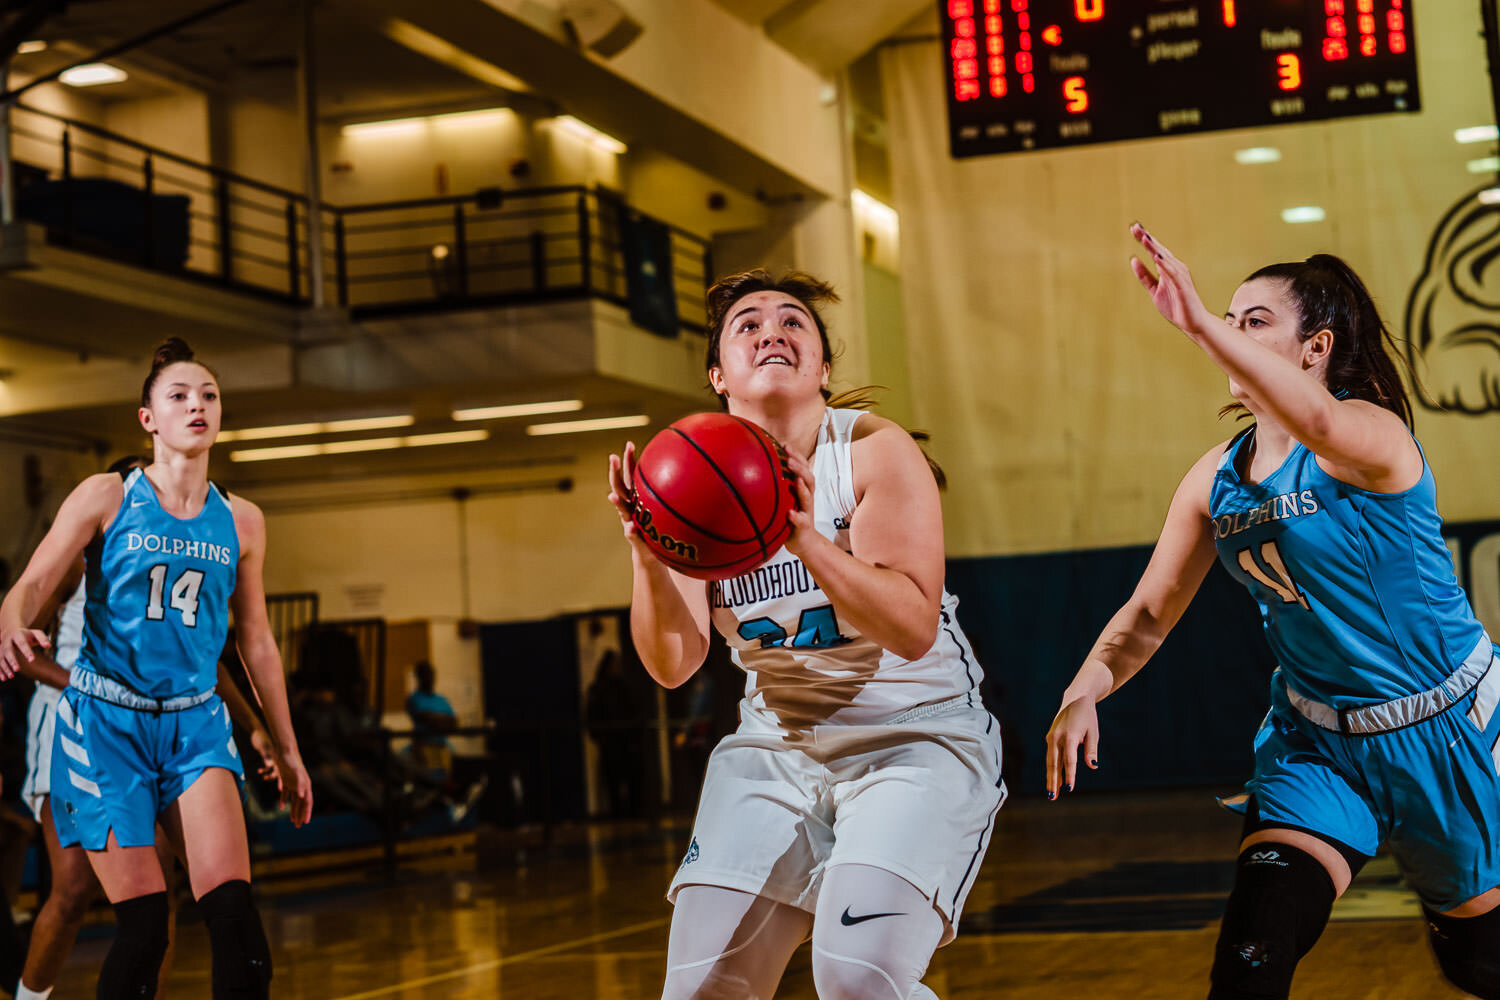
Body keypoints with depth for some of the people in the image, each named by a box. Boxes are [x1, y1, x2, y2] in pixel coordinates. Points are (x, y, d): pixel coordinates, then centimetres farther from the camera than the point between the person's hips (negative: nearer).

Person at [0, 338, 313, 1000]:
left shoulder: (241, 522, 8)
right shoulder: (107, 498, -1)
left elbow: (256, 642, 17)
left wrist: (286, 751, 19)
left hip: (195, 725, 3)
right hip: (106, 721, -3)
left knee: (233, 912, -16)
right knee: (143, 925, -7)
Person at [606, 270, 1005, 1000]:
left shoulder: (874, 451, -12)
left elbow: (914, 630, -22)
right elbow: (673, 665, -8)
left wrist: (805, 539, -35)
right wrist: (647, 558, -27)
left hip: (916, 739, -4)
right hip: (776, 748, 4)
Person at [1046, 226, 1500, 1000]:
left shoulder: (1374, 434, -21)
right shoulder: (1217, 478, -1)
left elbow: (1320, 423, -47)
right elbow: (1149, 614, 4)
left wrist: (1199, 324, -58)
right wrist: (1083, 694, -14)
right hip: (1315, 739, 4)